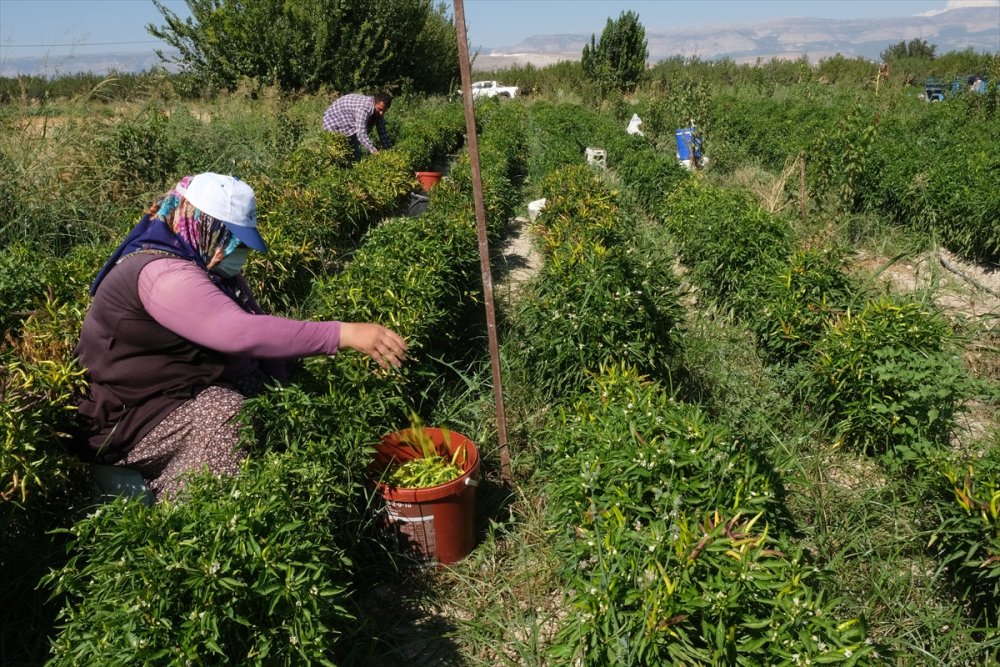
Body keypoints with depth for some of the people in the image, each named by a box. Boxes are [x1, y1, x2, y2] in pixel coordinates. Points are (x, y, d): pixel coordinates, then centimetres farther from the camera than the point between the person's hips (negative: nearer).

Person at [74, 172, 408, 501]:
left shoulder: (209, 265, 5)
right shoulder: (163, 275, -26)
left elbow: (256, 325, 4)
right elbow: (242, 334, -40)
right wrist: (344, 334, -43)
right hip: (138, 417, -9)